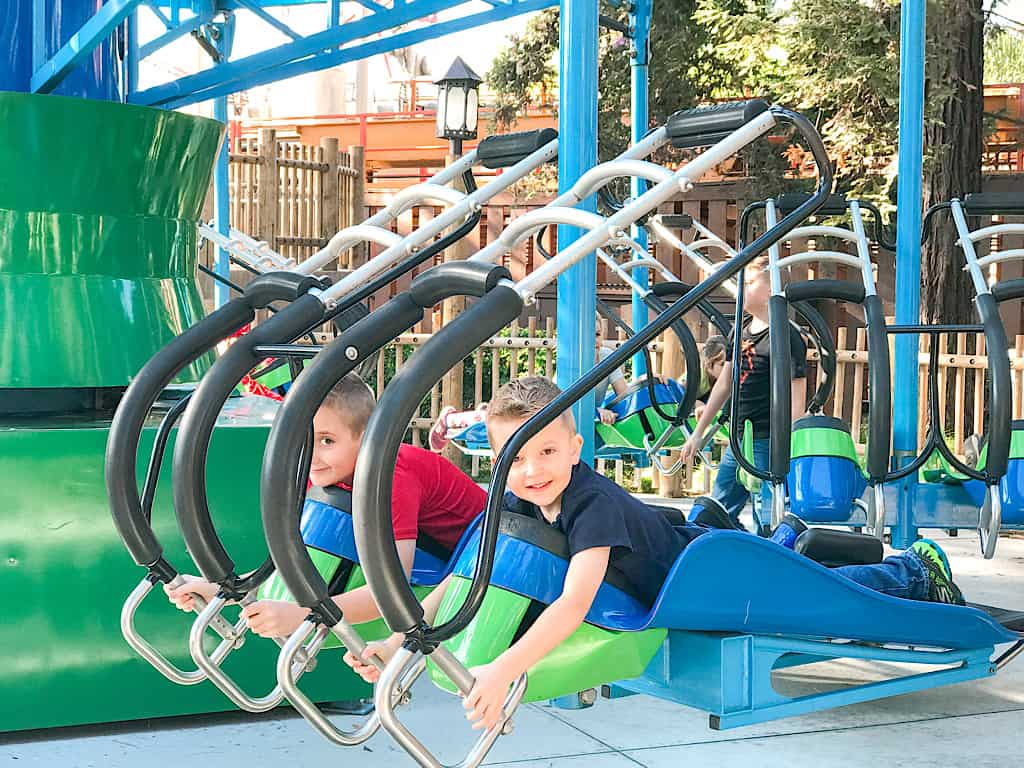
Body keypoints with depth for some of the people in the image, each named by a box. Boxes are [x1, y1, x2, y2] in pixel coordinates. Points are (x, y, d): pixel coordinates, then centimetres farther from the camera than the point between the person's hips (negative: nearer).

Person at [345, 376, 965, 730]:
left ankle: (920, 568, 37)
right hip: (681, 546, 6)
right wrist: (396, 644, -31)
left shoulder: (595, 506, -41)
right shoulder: (517, 505, -22)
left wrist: (503, 671, -63)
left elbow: (573, 606, -53)